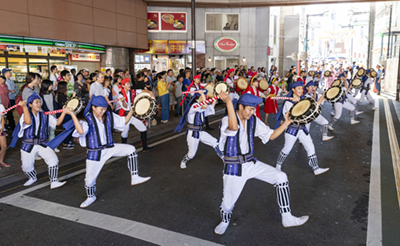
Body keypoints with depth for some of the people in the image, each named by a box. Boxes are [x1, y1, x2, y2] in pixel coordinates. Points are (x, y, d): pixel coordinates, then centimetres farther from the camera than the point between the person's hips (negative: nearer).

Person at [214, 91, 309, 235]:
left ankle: (287, 218, 8)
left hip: (251, 163, 6)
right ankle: (225, 221, 38)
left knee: (281, 177, -4)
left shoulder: (254, 121, 2)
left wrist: (286, 123, -6)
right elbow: (234, 127, -42)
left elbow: (271, 136, 4)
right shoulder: (226, 120, -17)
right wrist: (228, 102, -45)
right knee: (228, 203, 0)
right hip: (234, 167, -5)